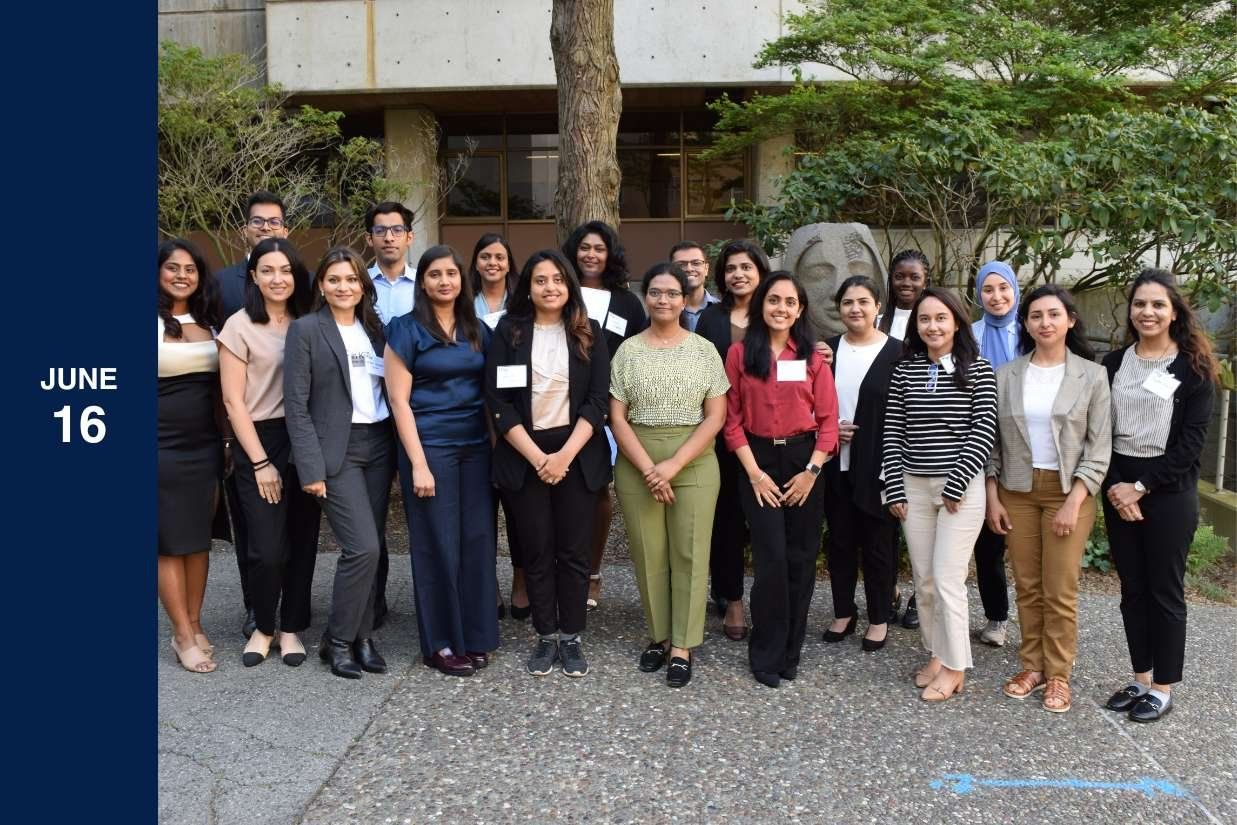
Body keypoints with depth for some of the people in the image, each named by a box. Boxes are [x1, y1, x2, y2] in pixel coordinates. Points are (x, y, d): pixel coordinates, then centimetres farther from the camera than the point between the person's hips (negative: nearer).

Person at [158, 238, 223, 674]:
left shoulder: (208, 323, 10)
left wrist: (223, 442, 12)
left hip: (205, 448, 5)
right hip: (164, 449, -5)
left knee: (199, 539, 10)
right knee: (171, 543, 2)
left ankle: (195, 626, 21)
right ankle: (183, 635, 10)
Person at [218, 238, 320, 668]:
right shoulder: (239, 326, -3)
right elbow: (233, 401, -5)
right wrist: (260, 462, -8)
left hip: (304, 441, 4)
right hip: (259, 441, -3)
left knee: (303, 542, 6)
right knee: (267, 549, -6)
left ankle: (291, 629, 22)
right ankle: (263, 627, 19)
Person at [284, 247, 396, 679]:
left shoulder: (374, 327, 11)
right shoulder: (306, 329, -5)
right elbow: (296, 405, -8)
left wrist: (395, 447, 3)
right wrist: (311, 468, -14)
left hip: (379, 444, 5)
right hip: (337, 449, -5)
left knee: (369, 548, 7)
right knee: (363, 547, -11)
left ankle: (362, 635, 20)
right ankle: (337, 640, 7)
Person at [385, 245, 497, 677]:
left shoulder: (478, 330, 11)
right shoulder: (407, 330, -3)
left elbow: (491, 393, 12)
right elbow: (400, 401, -7)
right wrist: (418, 464, -12)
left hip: (476, 447, 4)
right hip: (430, 447, -4)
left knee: (478, 540, 5)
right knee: (438, 544, 2)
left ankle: (475, 637, 19)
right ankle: (442, 644, 15)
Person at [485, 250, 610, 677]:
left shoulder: (588, 333, 4)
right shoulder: (508, 332, 2)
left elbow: (598, 400, -2)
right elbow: (498, 402, -4)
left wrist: (565, 455, -12)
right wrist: (536, 456, -11)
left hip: (577, 454, 0)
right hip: (525, 456, 0)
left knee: (574, 551, 4)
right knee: (537, 552, 6)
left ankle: (571, 637, 16)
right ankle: (546, 636, 19)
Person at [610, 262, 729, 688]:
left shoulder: (704, 350, 2)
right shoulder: (628, 351, 4)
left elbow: (716, 416, -2)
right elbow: (617, 418, 0)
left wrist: (673, 465, -12)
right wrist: (648, 469, -11)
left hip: (694, 465, -1)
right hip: (637, 465, 1)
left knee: (689, 554, 1)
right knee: (648, 554, 6)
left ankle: (682, 646, 11)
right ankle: (658, 634, 23)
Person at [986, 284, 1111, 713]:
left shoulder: (1092, 375, -2)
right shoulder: (1006, 375, 3)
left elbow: (1099, 446, -4)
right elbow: (991, 441, 5)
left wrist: (1073, 502, -11)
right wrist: (992, 497, 0)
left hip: (1069, 491, -2)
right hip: (1017, 491, 2)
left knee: (1060, 590, -1)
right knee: (1027, 586, 8)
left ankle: (1058, 674, 13)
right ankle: (1032, 665, 21)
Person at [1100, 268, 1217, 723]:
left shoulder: (1193, 368, -4)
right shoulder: (1113, 363, 7)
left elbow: (1191, 442, -9)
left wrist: (1141, 486, -14)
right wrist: (1115, 486, -10)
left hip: (1169, 493, -4)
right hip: (1119, 490, 4)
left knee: (1165, 590, 4)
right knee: (1132, 589, 11)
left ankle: (1164, 687, 16)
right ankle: (1140, 679, 22)